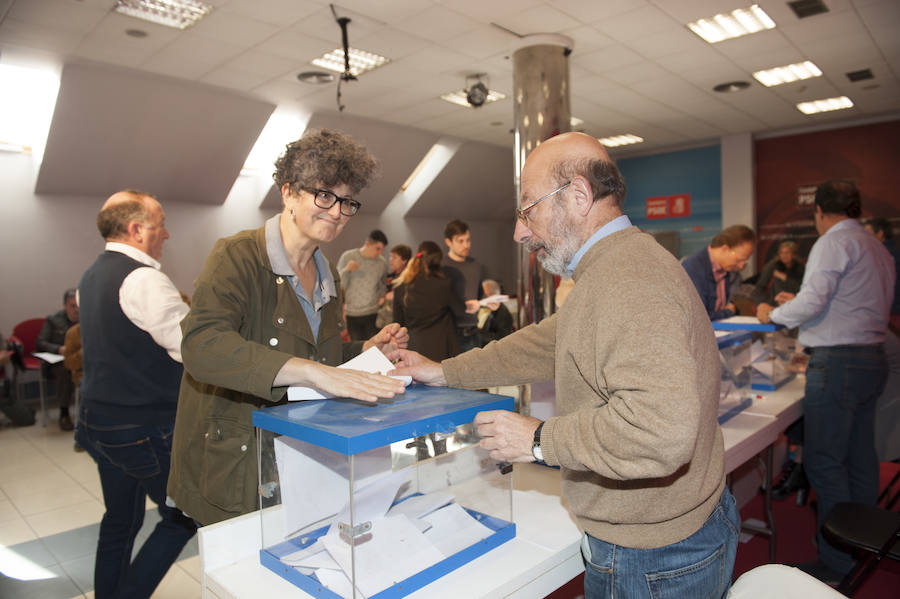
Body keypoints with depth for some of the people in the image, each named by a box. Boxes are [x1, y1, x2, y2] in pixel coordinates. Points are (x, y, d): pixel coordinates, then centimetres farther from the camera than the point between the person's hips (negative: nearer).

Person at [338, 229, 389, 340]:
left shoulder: (382, 263, 3)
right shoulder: (347, 257, -3)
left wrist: (382, 298, 5)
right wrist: (347, 270, -18)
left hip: (373, 314, 1)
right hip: (351, 315, -1)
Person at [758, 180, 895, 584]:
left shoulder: (834, 242, -11)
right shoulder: (878, 249, 17)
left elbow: (811, 302, -21)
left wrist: (772, 314, -4)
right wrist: (799, 304, 26)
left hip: (837, 361, -9)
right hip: (873, 358, 9)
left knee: (823, 463, -3)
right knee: (860, 459, 17)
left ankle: (837, 565, 4)